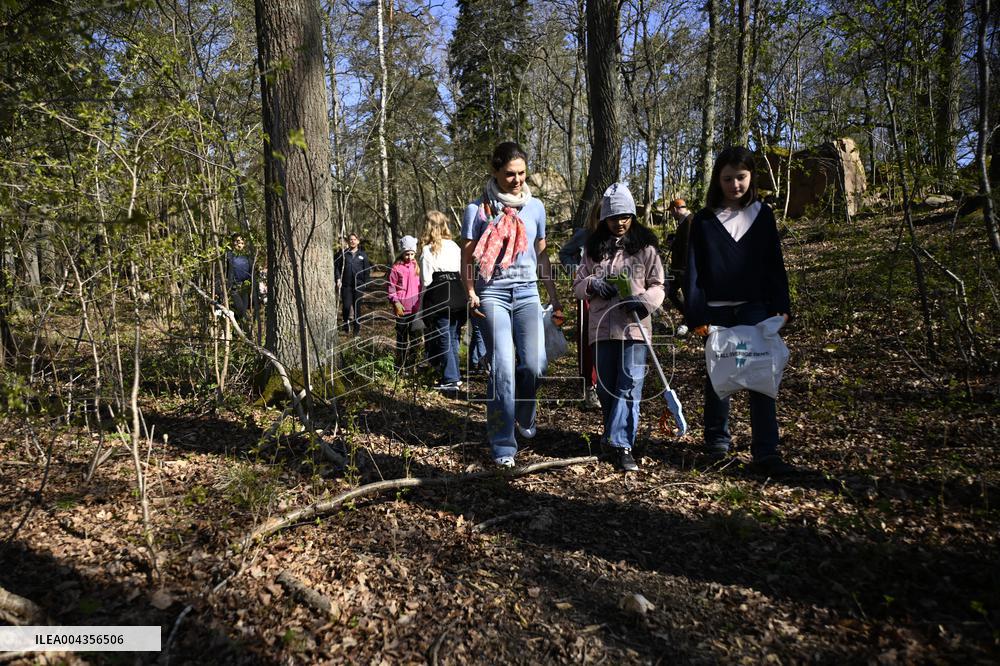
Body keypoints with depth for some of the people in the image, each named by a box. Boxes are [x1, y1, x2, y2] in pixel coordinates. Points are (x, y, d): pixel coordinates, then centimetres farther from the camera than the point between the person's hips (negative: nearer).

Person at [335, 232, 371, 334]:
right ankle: (345, 325, 18)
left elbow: (367, 269, 7)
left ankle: (357, 328, 13)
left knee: (357, 306, 3)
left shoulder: (363, 254, 6)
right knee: (346, 306, -7)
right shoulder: (343, 253, 4)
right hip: (346, 284, 0)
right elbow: (337, 266, 4)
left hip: (358, 285, 0)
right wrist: (338, 279, -7)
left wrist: (365, 282, 0)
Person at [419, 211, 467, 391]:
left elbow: (425, 280, -5)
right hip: (457, 294, 5)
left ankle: (450, 379, 4)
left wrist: (423, 305, 6)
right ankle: (455, 376, 20)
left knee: (443, 337, 3)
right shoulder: (455, 246, 10)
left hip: (439, 297, -5)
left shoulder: (428, 250, -4)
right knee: (453, 336, 14)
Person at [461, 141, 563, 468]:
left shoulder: (535, 207, 11)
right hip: (492, 294, -3)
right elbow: (467, 259, 2)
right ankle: (503, 445, 1)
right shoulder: (477, 209, 1)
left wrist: (555, 299, 17)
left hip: (527, 293, 3)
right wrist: (471, 294, -14)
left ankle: (524, 417, 23)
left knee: (533, 364, -9)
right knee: (502, 368, -9)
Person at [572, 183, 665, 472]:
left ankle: (622, 445, -7)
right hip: (602, 328, 3)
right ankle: (614, 436, 29)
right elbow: (577, 285, 15)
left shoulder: (646, 247, 4)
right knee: (606, 387, 11)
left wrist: (644, 300, -18)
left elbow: (657, 286, 3)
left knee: (629, 386, -9)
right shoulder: (595, 249, 12)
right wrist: (592, 285, -8)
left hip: (635, 327, -3)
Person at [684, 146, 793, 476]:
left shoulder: (762, 215, 8)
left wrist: (781, 306, 0)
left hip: (755, 309, 1)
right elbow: (693, 270, -1)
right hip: (718, 312, 0)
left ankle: (766, 452, -5)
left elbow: (775, 264, 9)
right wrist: (695, 314, -9)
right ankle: (717, 438, 25)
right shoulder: (703, 220, 3)